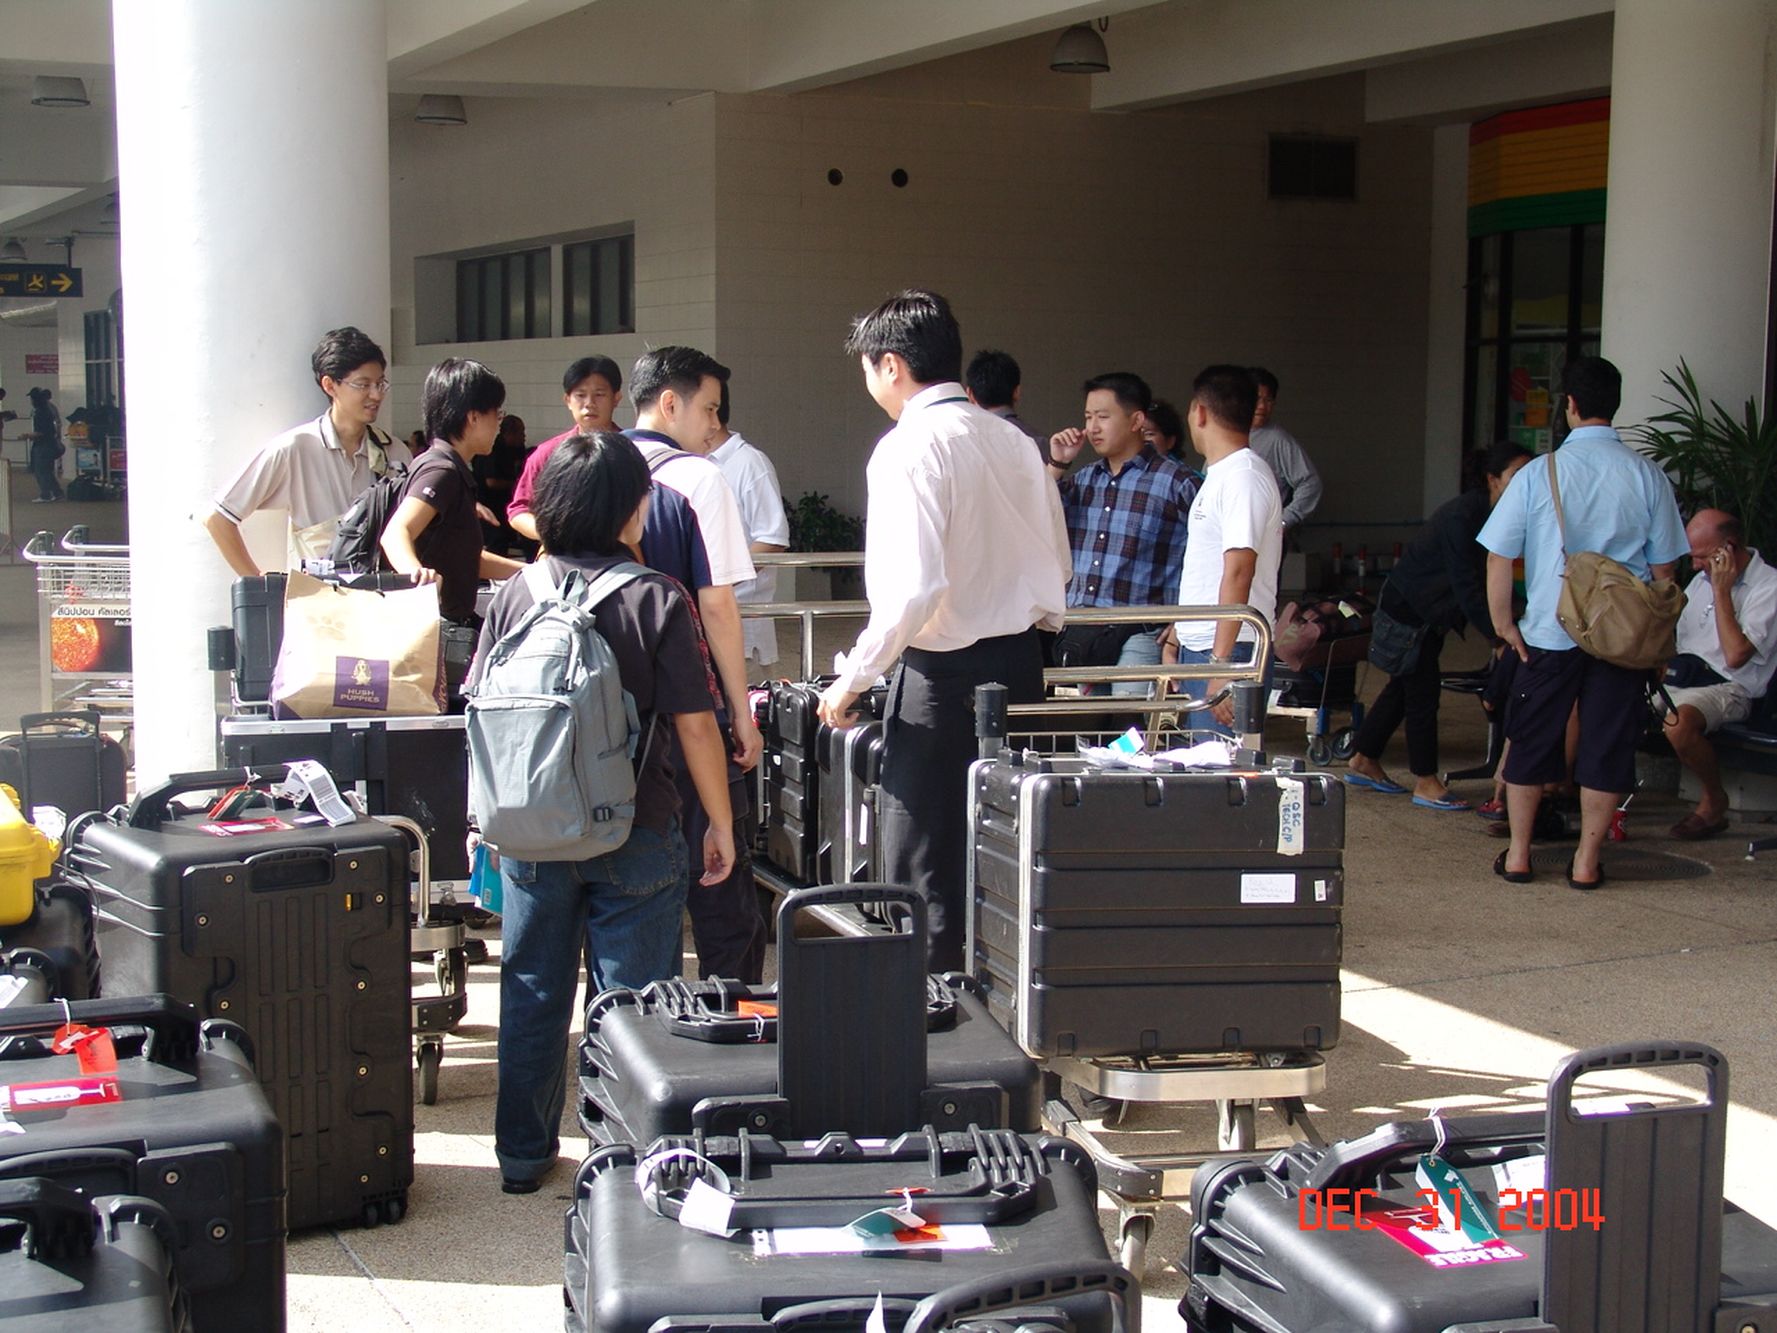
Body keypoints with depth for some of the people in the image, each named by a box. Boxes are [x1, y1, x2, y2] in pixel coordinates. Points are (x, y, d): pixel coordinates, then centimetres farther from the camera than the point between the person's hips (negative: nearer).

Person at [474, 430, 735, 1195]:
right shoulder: (656, 600, -11)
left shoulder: (516, 595, -2)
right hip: (635, 838, -3)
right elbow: (694, 724, -10)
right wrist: (720, 824, 1)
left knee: (532, 994, 14)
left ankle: (523, 1154, 24)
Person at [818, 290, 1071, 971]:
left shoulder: (910, 448, -14)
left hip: (944, 677, -8)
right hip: (1021, 665, 8)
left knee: (924, 875, 1)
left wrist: (853, 678, -12)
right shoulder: (1013, 441, 9)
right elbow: (1058, 563, 16)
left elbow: (914, 588, -22)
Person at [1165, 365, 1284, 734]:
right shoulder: (1219, 475, 19)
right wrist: (1175, 639, 24)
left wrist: (1222, 662, -25)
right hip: (1199, 650, 10)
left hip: (1228, 652, -10)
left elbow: (1238, 573, -21)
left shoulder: (1244, 476, -13)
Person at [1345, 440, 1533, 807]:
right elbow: (1467, 586, -30)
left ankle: (1364, 762, 27)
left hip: (1432, 610, 9)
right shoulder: (1462, 516, -28)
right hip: (1408, 607, -9)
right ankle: (1426, 783, 2)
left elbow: (1482, 581, -1)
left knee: (1404, 687, 15)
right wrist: (1499, 635, -33)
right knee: (1423, 692, -5)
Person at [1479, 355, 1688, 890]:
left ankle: (1518, 855, 18)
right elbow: (1663, 566, 2)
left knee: (1531, 742, 13)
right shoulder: (1646, 474, -3)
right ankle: (1586, 861, 12)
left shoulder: (1539, 472, -6)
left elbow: (1499, 556, -7)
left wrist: (1504, 623, 3)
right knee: (1607, 745, 8)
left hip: (1550, 632, 0)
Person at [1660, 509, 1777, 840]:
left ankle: (1714, 800, -13)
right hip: (1678, 677, 8)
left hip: (1727, 686, -8)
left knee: (1679, 721, -39)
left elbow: (1735, 655, -19)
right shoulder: (1703, 579, 18)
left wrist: (1721, 591, -14)